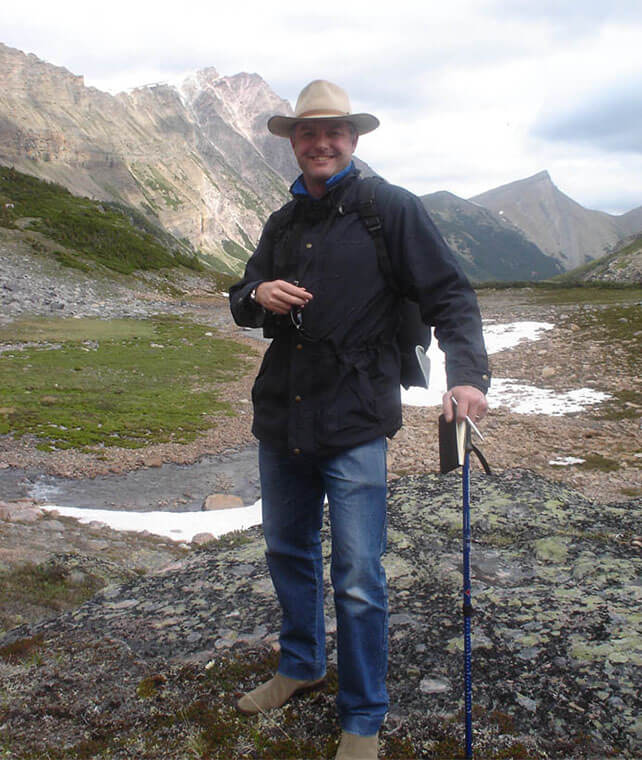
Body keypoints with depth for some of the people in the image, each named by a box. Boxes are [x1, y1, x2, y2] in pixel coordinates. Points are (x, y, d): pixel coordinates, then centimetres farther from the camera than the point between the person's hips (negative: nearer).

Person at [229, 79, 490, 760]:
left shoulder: (391, 209, -4)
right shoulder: (283, 223, 14)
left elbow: (448, 295, -7)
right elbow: (241, 300, 20)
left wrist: (468, 372, -23)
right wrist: (258, 296, -4)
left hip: (354, 422, -6)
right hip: (279, 416, 6)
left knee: (357, 580, -1)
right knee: (288, 551, 20)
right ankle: (302, 665, 43)